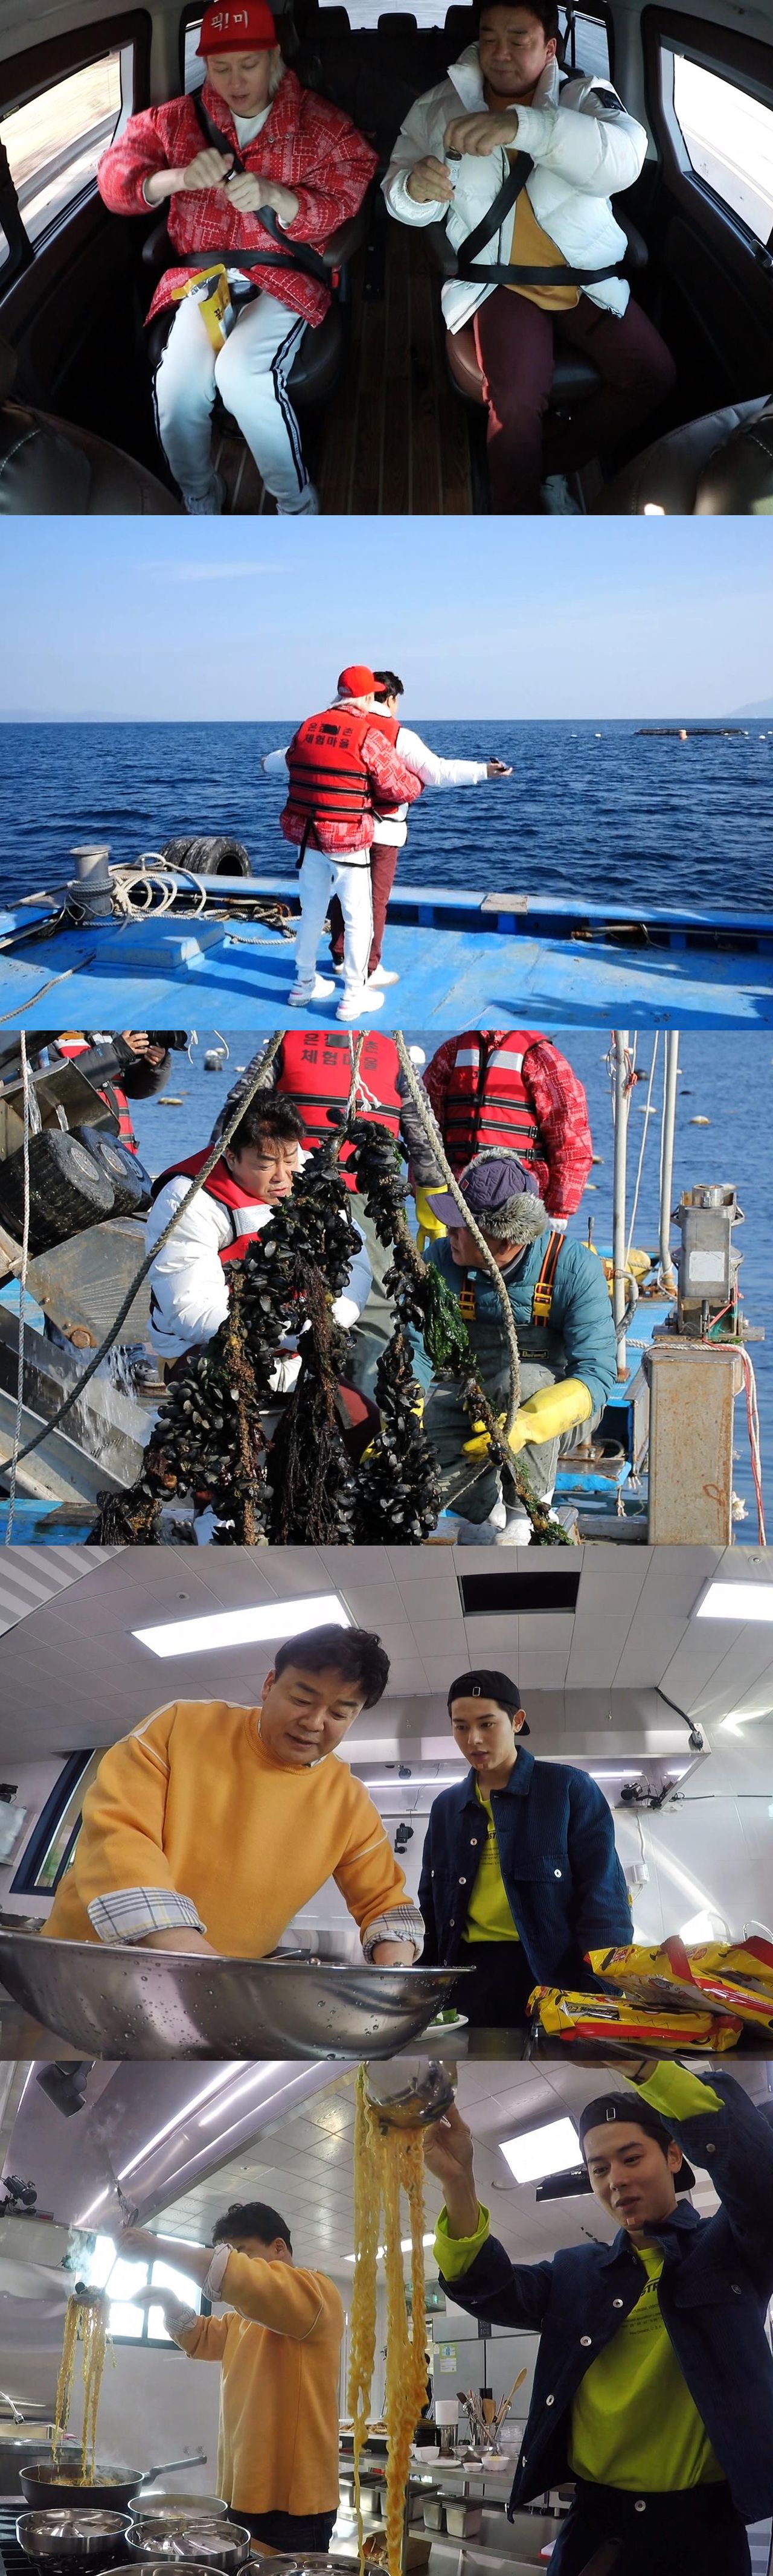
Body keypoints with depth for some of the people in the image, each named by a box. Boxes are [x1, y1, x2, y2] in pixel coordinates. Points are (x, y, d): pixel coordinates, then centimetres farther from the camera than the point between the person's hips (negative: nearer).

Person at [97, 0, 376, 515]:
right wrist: (180, 178, -23)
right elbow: (115, 177, -1)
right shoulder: (178, 120, 7)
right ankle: (198, 508, -1)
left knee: (243, 373, -33)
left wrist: (273, 196, -26)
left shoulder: (322, 124, 1)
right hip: (204, 278, 3)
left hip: (285, 277, -2)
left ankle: (297, 507, -13)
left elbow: (342, 206, -6)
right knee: (178, 383, -27)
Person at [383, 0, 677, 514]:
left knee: (654, 374, -13)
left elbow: (623, 158, -27)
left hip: (587, 276, 2)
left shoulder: (586, 96, -5)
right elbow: (399, 195, -1)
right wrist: (414, 187, -30)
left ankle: (554, 463, 6)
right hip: (502, 279, -2)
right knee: (516, 399, -26)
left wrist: (523, 125, -44)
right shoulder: (441, 106, 0)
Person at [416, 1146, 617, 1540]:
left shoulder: (576, 1267, -22)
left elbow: (596, 1374, -26)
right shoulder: (442, 1259, -14)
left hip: (559, 1401, -2)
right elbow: (415, 1348, -15)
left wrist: (525, 1426, -41)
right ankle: (482, 1514, 8)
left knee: (521, 1381, -37)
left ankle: (525, 1514, -14)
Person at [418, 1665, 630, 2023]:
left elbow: (603, 1895, -5)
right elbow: (431, 1905, 21)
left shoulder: (571, 1789, 0)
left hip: (555, 1973, -4)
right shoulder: (446, 1807, 15)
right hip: (470, 1972, 4)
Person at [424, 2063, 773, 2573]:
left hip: (702, 2530, -3)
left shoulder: (731, 2250, 2)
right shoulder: (577, 2274, 14)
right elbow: (488, 2286, -2)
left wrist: (638, 2061, -30)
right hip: (596, 2525, 3)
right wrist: (459, 2184, -23)